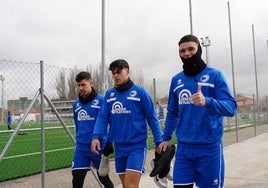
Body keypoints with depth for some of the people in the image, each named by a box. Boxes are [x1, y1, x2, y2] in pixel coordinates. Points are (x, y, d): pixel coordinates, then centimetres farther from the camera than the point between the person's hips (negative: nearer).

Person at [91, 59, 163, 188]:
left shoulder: (139, 92, -8)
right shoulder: (109, 94, 6)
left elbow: (152, 118, -6)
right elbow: (102, 118, 3)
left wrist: (159, 143, -7)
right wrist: (96, 136, -14)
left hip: (137, 146, -5)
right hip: (118, 147, 5)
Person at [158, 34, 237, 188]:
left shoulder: (215, 75, -4)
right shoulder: (176, 80, 9)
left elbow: (232, 107, -13)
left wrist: (207, 102, -31)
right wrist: (166, 138, 11)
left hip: (209, 147, -3)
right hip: (183, 148, 4)